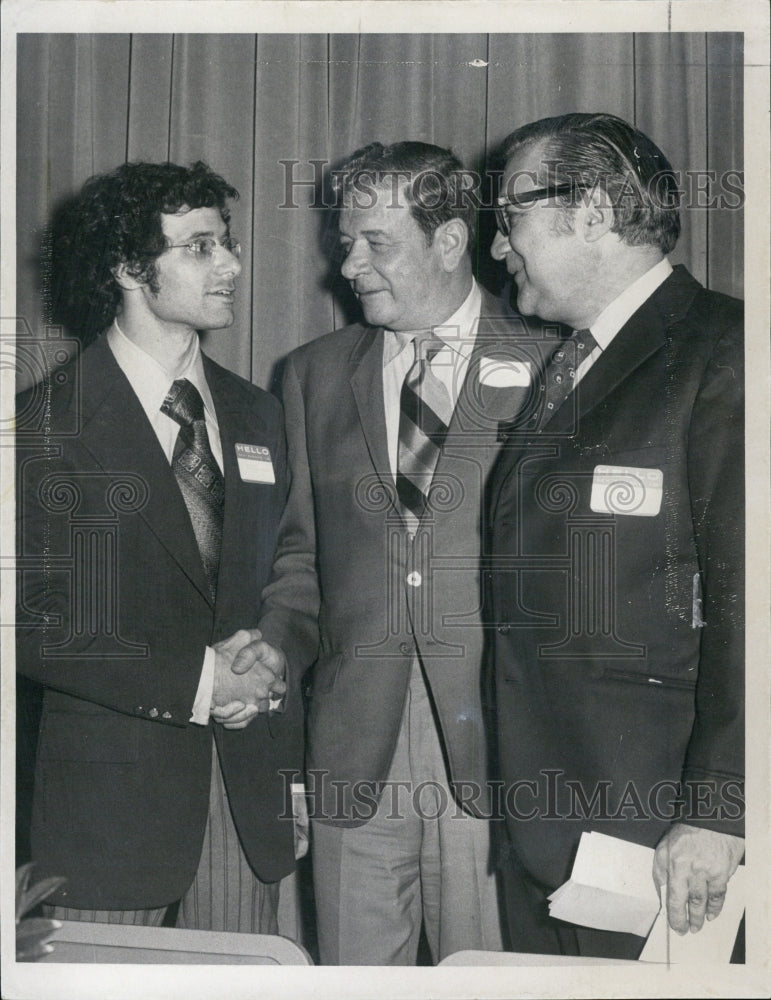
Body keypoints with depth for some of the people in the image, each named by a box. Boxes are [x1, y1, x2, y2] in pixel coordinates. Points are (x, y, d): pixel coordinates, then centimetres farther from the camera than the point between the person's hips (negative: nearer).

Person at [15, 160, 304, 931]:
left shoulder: (255, 416, 11)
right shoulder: (45, 425, -6)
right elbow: (31, 625, -11)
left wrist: (290, 765, 6)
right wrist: (193, 681, -16)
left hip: (247, 788, 5)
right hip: (110, 791, -4)